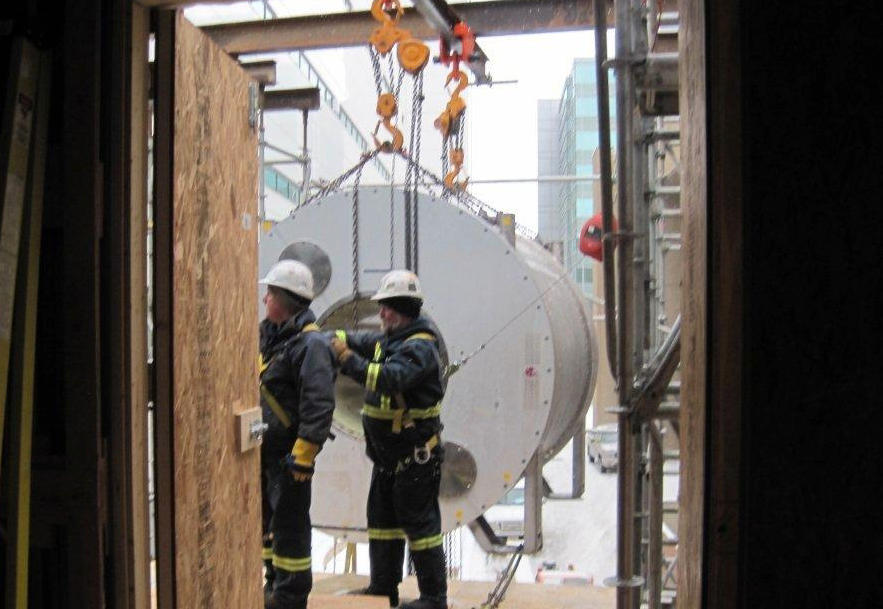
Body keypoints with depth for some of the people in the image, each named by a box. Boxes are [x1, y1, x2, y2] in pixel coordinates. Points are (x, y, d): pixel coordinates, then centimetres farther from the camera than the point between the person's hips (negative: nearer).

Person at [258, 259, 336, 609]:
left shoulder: (310, 343, -18)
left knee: (289, 523, -1)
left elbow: (319, 405, -25)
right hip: (262, 449, 10)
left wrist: (304, 455, -26)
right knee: (266, 517, 19)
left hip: (288, 453, -9)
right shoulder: (267, 334, 11)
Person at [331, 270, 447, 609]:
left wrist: (347, 359, -35)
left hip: (415, 456, -10)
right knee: (382, 520, 16)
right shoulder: (390, 339, 10)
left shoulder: (419, 347, -20)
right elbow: (362, 341, 18)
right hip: (388, 454, 10)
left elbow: (391, 378, -34)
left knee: (420, 523, -2)